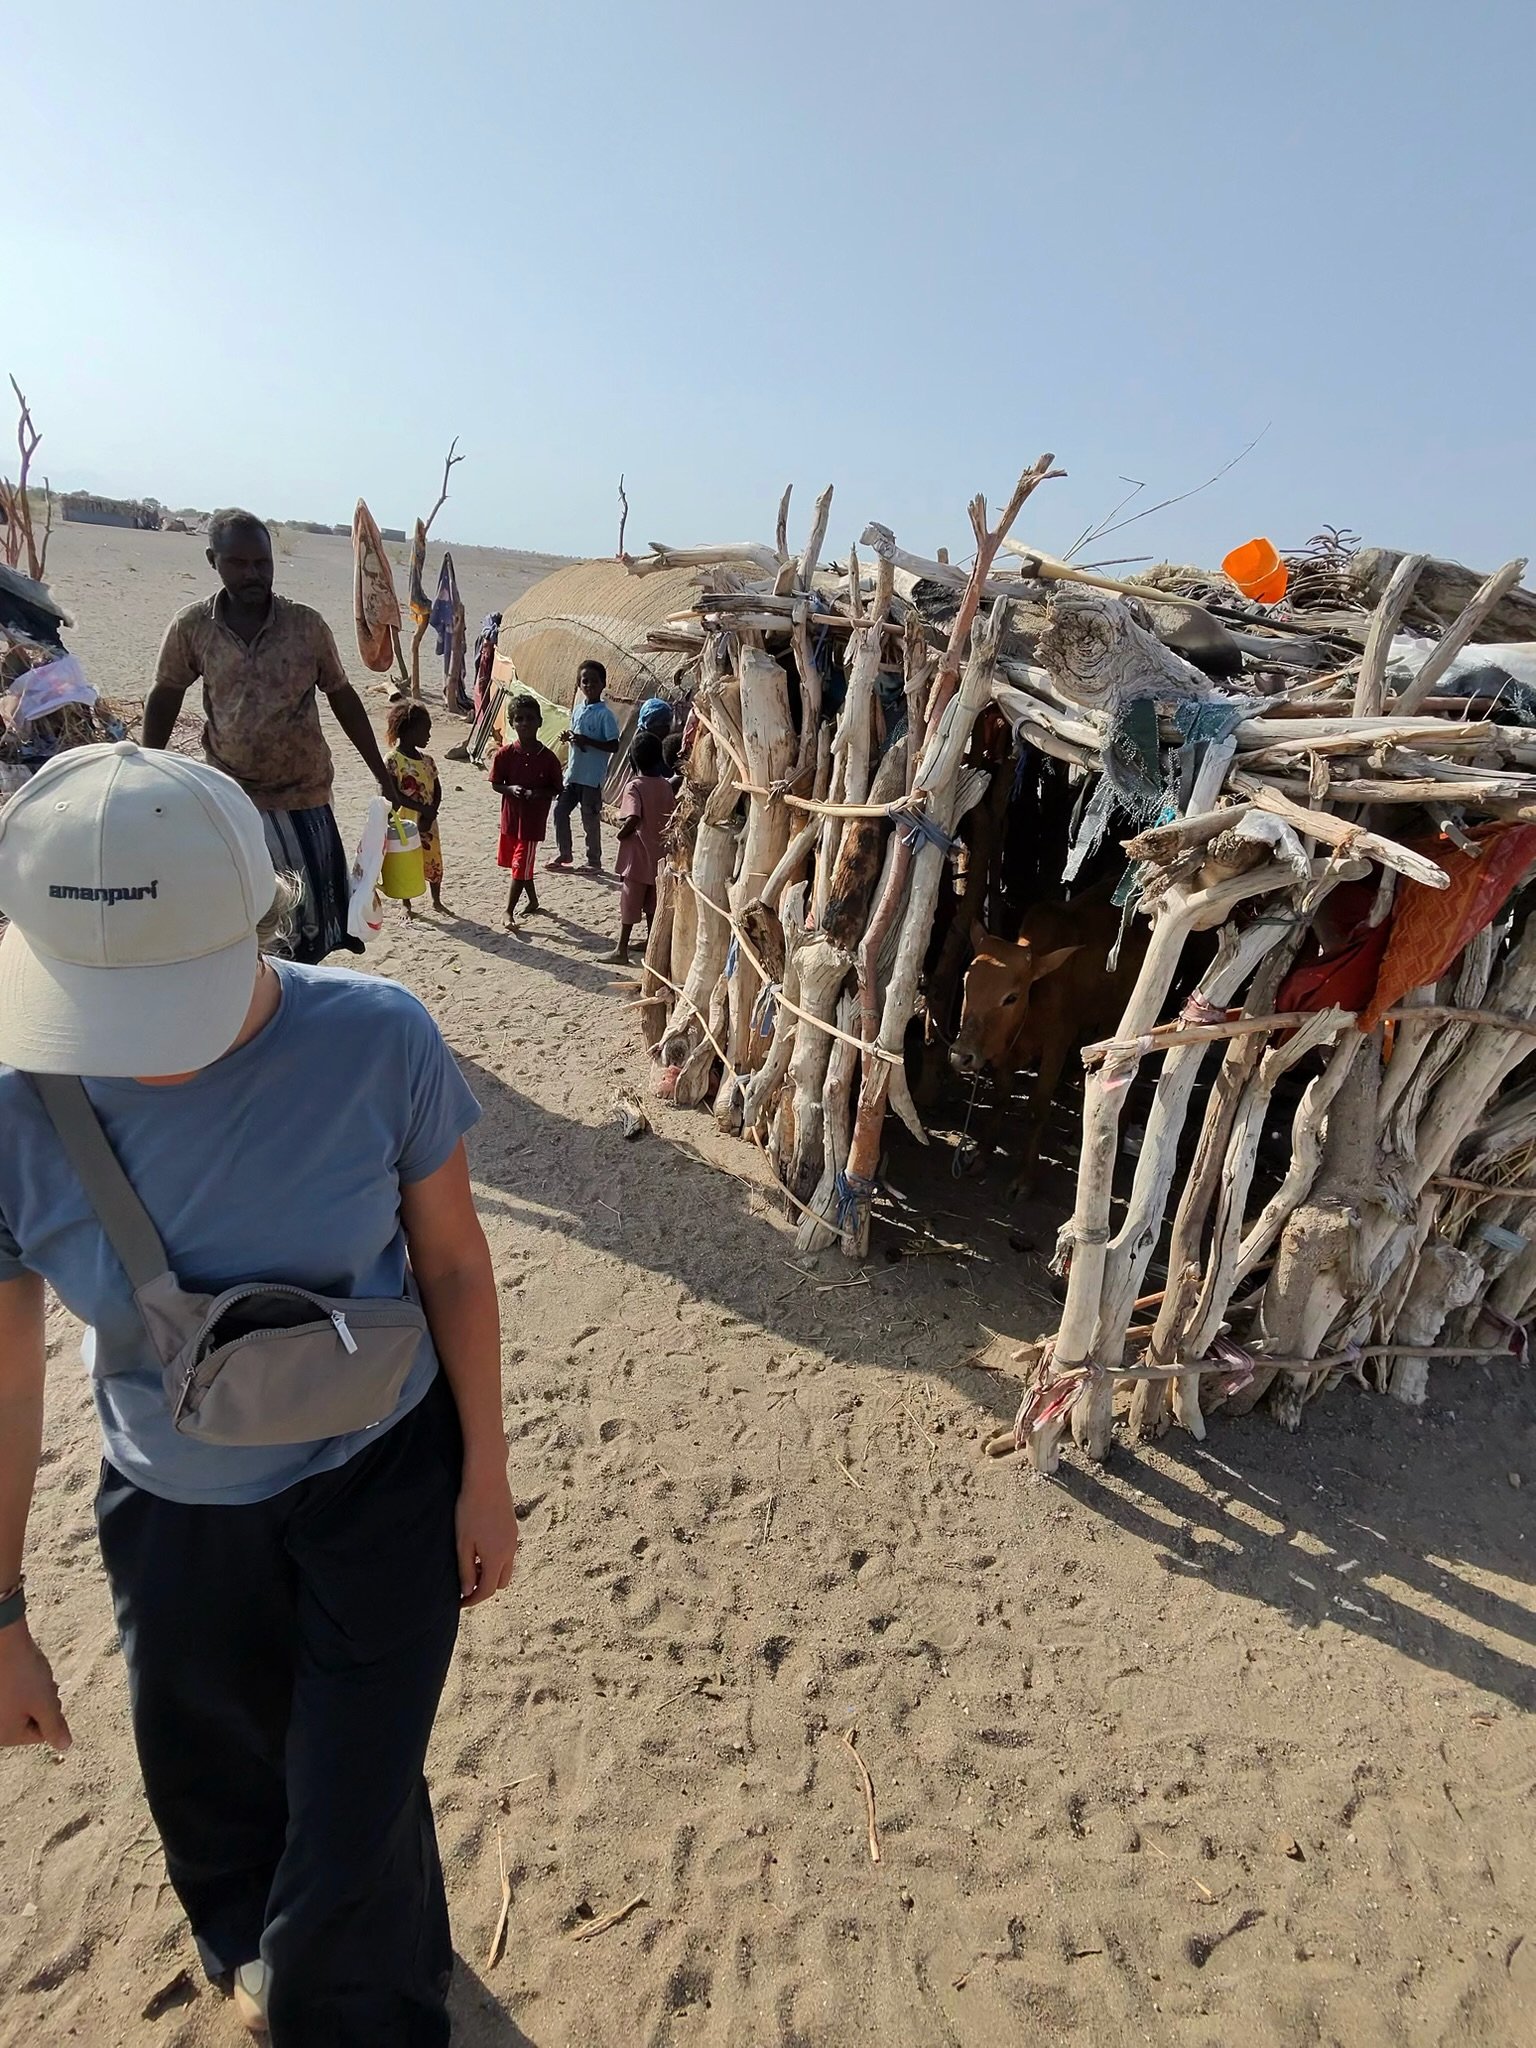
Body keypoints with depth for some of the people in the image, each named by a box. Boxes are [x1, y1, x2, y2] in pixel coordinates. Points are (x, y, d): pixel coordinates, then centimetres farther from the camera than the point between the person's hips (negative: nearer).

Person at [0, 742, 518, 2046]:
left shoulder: (377, 1042, -26)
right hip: (174, 1510, 3)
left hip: (385, 1484, -2)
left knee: (354, 1828, 9)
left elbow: (452, 1261, -12)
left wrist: (485, 1477, -4)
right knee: (214, 1793, 28)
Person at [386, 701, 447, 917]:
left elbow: (437, 790, 5)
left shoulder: (427, 760, 5)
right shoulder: (393, 760, -13)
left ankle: (437, 900, 30)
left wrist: (430, 814, -11)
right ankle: (407, 905, 22)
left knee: (434, 862, 11)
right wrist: (422, 808, -21)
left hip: (428, 823, 5)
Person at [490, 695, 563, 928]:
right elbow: (496, 784, 1)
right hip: (510, 816, 4)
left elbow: (556, 790, -3)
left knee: (520, 866, -3)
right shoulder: (505, 754, -5)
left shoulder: (548, 757, -10)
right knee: (521, 865, 18)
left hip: (533, 819, -3)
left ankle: (509, 911, 7)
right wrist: (511, 789, -19)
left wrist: (538, 793, -21)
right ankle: (533, 901, 39)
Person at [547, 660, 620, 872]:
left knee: (590, 819, 1)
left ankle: (594, 861, 15)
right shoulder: (578, 710, 9)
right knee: (560, 810, 10)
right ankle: (564, 853, 26)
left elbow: (614, 746, -15)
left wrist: (586, 741, -22)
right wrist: (569, 736, -2)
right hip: (573, 773, 7)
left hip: (592, 777, -7)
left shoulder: (604, 714, -12)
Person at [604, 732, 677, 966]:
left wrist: (621, 833, -12)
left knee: (629, 904, -1)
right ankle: (651, 940, 29)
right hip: (658, 854, 6)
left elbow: (632, 819, -29)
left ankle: (621, 950, 3)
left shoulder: (635, 786, -16)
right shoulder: (666, 786, 2)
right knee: (652, 902, 18)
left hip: (637, 855, -6)